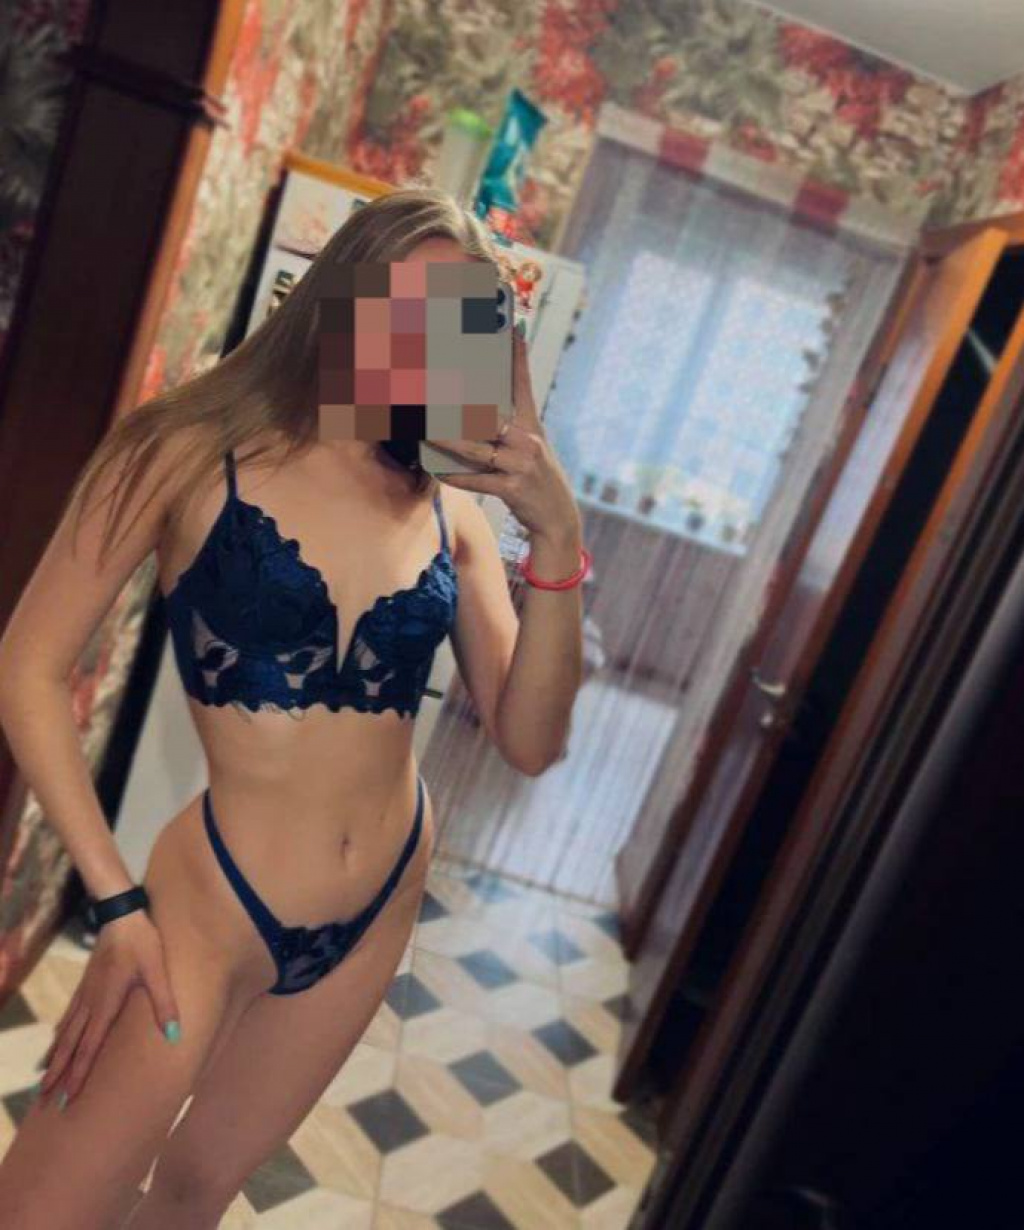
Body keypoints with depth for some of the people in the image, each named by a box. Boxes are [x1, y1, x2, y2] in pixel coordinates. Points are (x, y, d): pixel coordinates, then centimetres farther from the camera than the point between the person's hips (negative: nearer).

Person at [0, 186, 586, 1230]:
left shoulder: (451, 512, -3)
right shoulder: (194, 451, -12)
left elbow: (529, 742, -6)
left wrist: (557, 537, -17)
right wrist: (114, 900, -12)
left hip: (377, 915, 4)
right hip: (211, 902, -3)